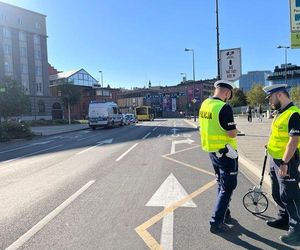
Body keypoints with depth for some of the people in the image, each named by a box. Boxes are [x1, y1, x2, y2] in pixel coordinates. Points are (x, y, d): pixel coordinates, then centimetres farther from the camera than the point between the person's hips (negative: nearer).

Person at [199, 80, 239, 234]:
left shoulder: (204, 104, 3)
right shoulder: (224, 108, -22)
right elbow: (232, 133, -21)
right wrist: (235, 129, -2)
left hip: (211, 150, 8)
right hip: (225, 152, -8)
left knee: (221, 184, 22)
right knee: (228, 187, 4)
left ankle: (224, 213, 36)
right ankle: (216, 222, 5)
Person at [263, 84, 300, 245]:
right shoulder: (280, 113, 11)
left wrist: (285, 163, -24)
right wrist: (270, 145, 21)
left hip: (286, 161, -10)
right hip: (275, 159, 10)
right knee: (277, 193, 20)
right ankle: (284, 218, 38)